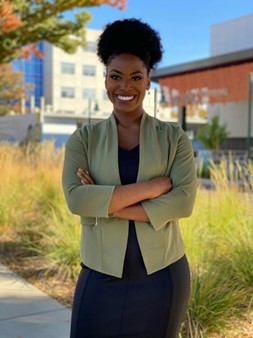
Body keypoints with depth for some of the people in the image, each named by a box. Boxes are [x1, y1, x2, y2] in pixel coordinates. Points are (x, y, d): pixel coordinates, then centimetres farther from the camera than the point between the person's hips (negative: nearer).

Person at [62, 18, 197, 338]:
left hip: (162, 275, 1)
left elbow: (184, 200, -12)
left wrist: (107, 203, -17)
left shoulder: (173, 137, 1)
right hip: (102, 277, 0)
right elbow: (76, 198, -14)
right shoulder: (84, 139, 1)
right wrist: (151, 185, -18)